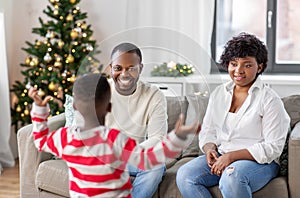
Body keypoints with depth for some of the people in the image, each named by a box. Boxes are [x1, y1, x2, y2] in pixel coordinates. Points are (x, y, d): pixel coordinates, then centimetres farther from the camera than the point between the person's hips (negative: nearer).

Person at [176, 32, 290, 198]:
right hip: (220, 158, 6)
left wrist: (232, 156, -18)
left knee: (231, 178, -38)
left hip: (259, 161, -5)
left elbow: (273, 147, -11)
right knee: (184, 175, -20)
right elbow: (208, 130, 17)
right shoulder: (218, 93, 12)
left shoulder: (269, 99, -6)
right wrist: (209, 149, -7)